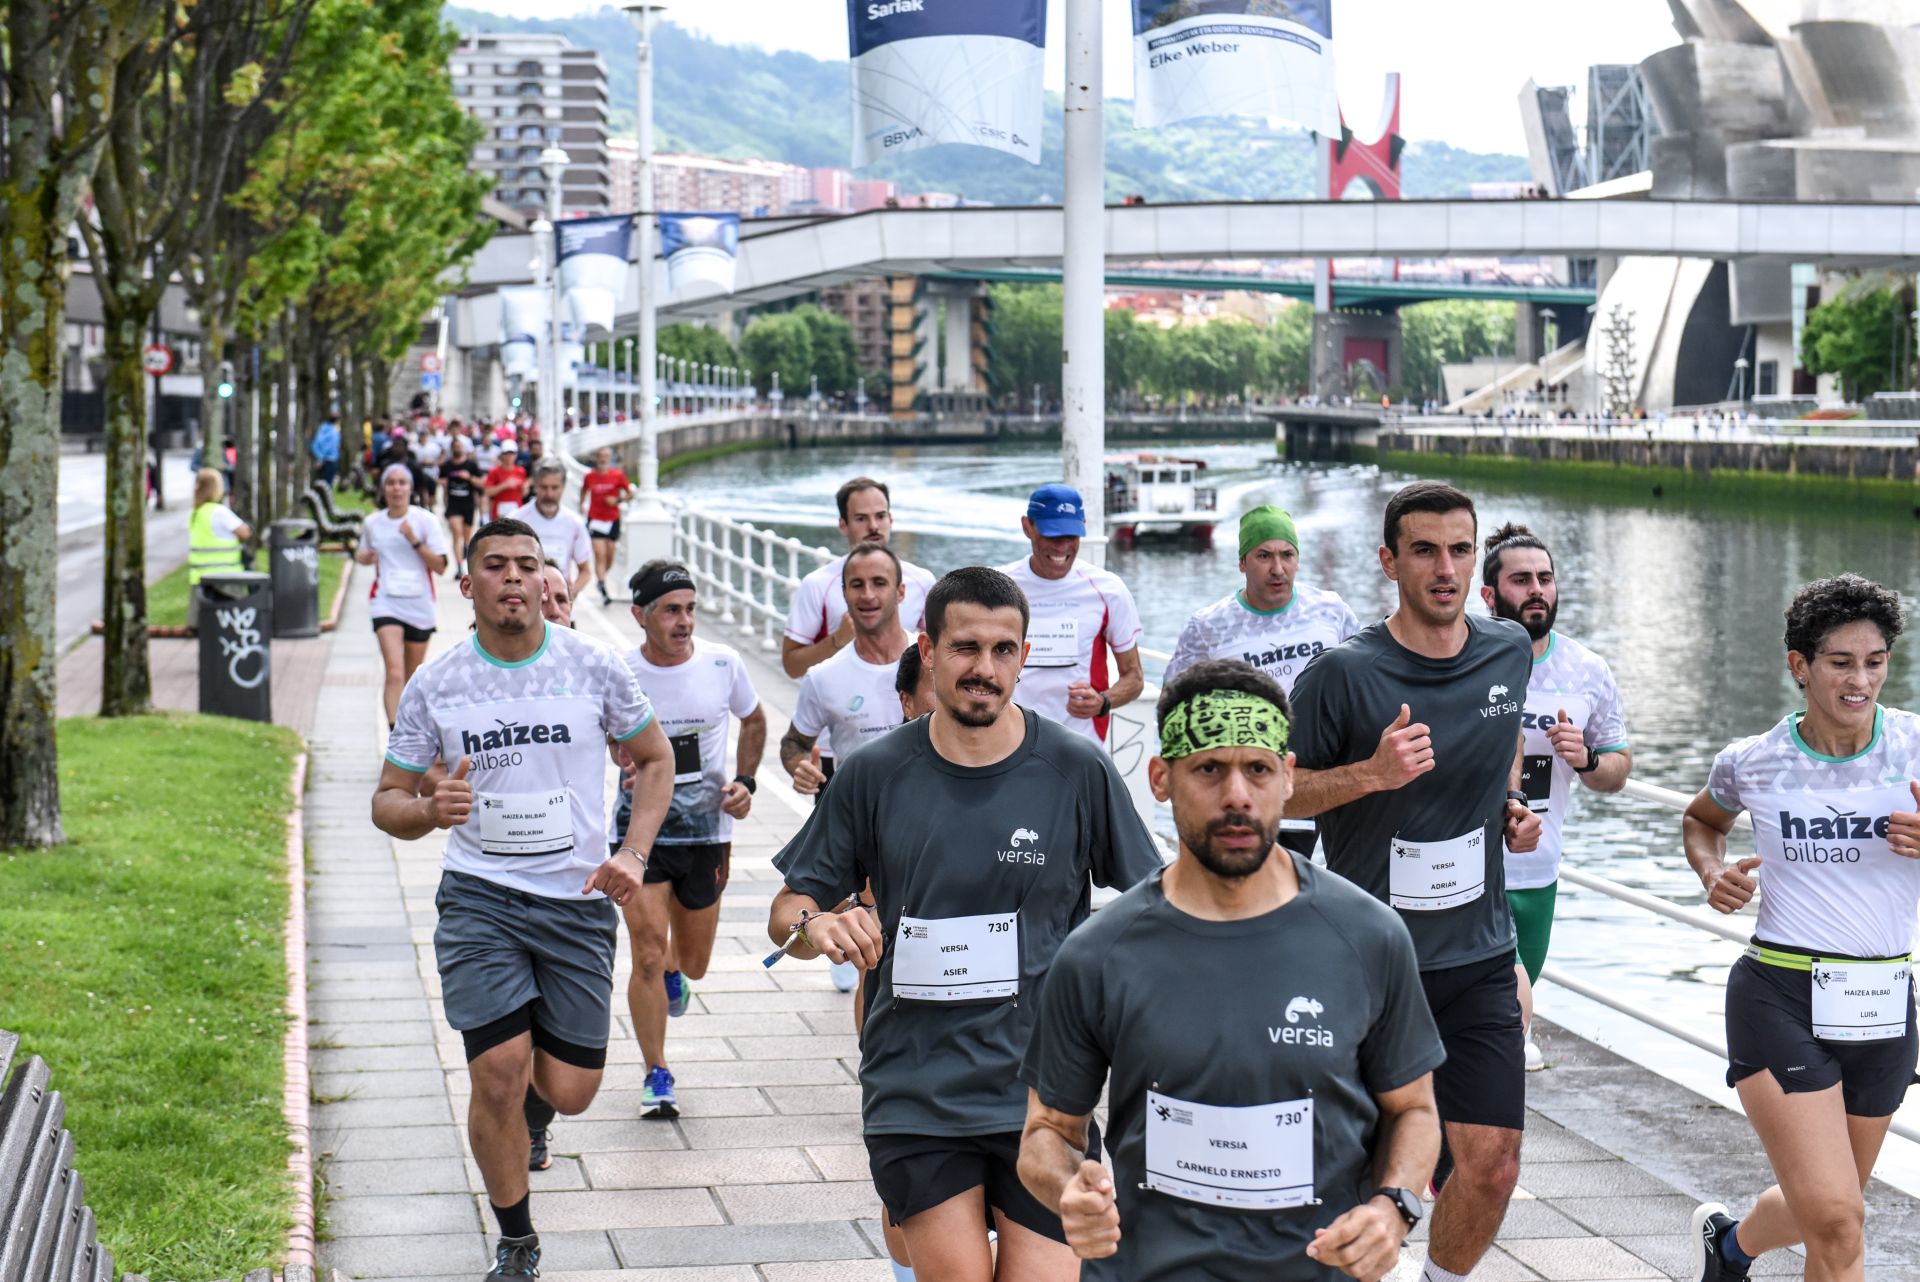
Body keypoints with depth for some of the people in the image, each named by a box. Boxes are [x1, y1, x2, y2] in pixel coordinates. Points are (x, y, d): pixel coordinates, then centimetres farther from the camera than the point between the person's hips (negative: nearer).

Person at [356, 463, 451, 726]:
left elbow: (440, 566, -6)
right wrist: (364, 556, 0)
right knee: (394, 674, -18)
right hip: (386, 605, 0)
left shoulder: (425, 520, -1)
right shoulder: (372, 523, 6)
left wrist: (414, 541, -17)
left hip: (420, 606, 0)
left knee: (413, 678, 12)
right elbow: (363, 555, 25)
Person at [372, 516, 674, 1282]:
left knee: (570, 1092, 0)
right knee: (498, 1072, -13)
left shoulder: (593, 667, -1)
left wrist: (633, 853, -2)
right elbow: (388, 802, 6)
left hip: (579, 900, 1)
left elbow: (654, 760, 12)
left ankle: (528, 1099, 41)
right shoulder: (434, 686, -1)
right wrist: (431, 810, -18)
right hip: (479, 897, -1)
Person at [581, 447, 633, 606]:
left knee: (610, 557, 8)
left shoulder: (618, 475, -4)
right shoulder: (590, 476, -1)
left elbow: (630, 492, 2)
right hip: (595, 520, -1)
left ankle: (600, 578, 38)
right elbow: (584, 490, 19)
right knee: (600, 555, -11)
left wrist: (618, 500, -14)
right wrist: (582, 504, 6)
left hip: (613, 520, 1)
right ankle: (603, 592, -14)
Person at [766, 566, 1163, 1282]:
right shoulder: (873, 775, 2)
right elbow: (787, 912, 8)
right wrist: (816, 926, -15)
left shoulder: (1077, 772, -1)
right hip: (913, 1096, 0)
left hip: (1042, 1095, 0)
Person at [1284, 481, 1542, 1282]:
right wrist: (1373, 773, -23)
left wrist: (1512, 804, 8)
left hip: (1480, 957, 4)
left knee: (1492, 1164, -1)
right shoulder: (1343, 674, -14)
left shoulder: (1510, 652, 3)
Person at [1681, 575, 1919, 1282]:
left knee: (1820, 1210, 21)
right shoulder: (1752, 762, -3)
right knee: (1837, 1223, -16)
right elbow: (1701, 820, 20)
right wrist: (1712, 872, -1)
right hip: (1780, 1000, -3)